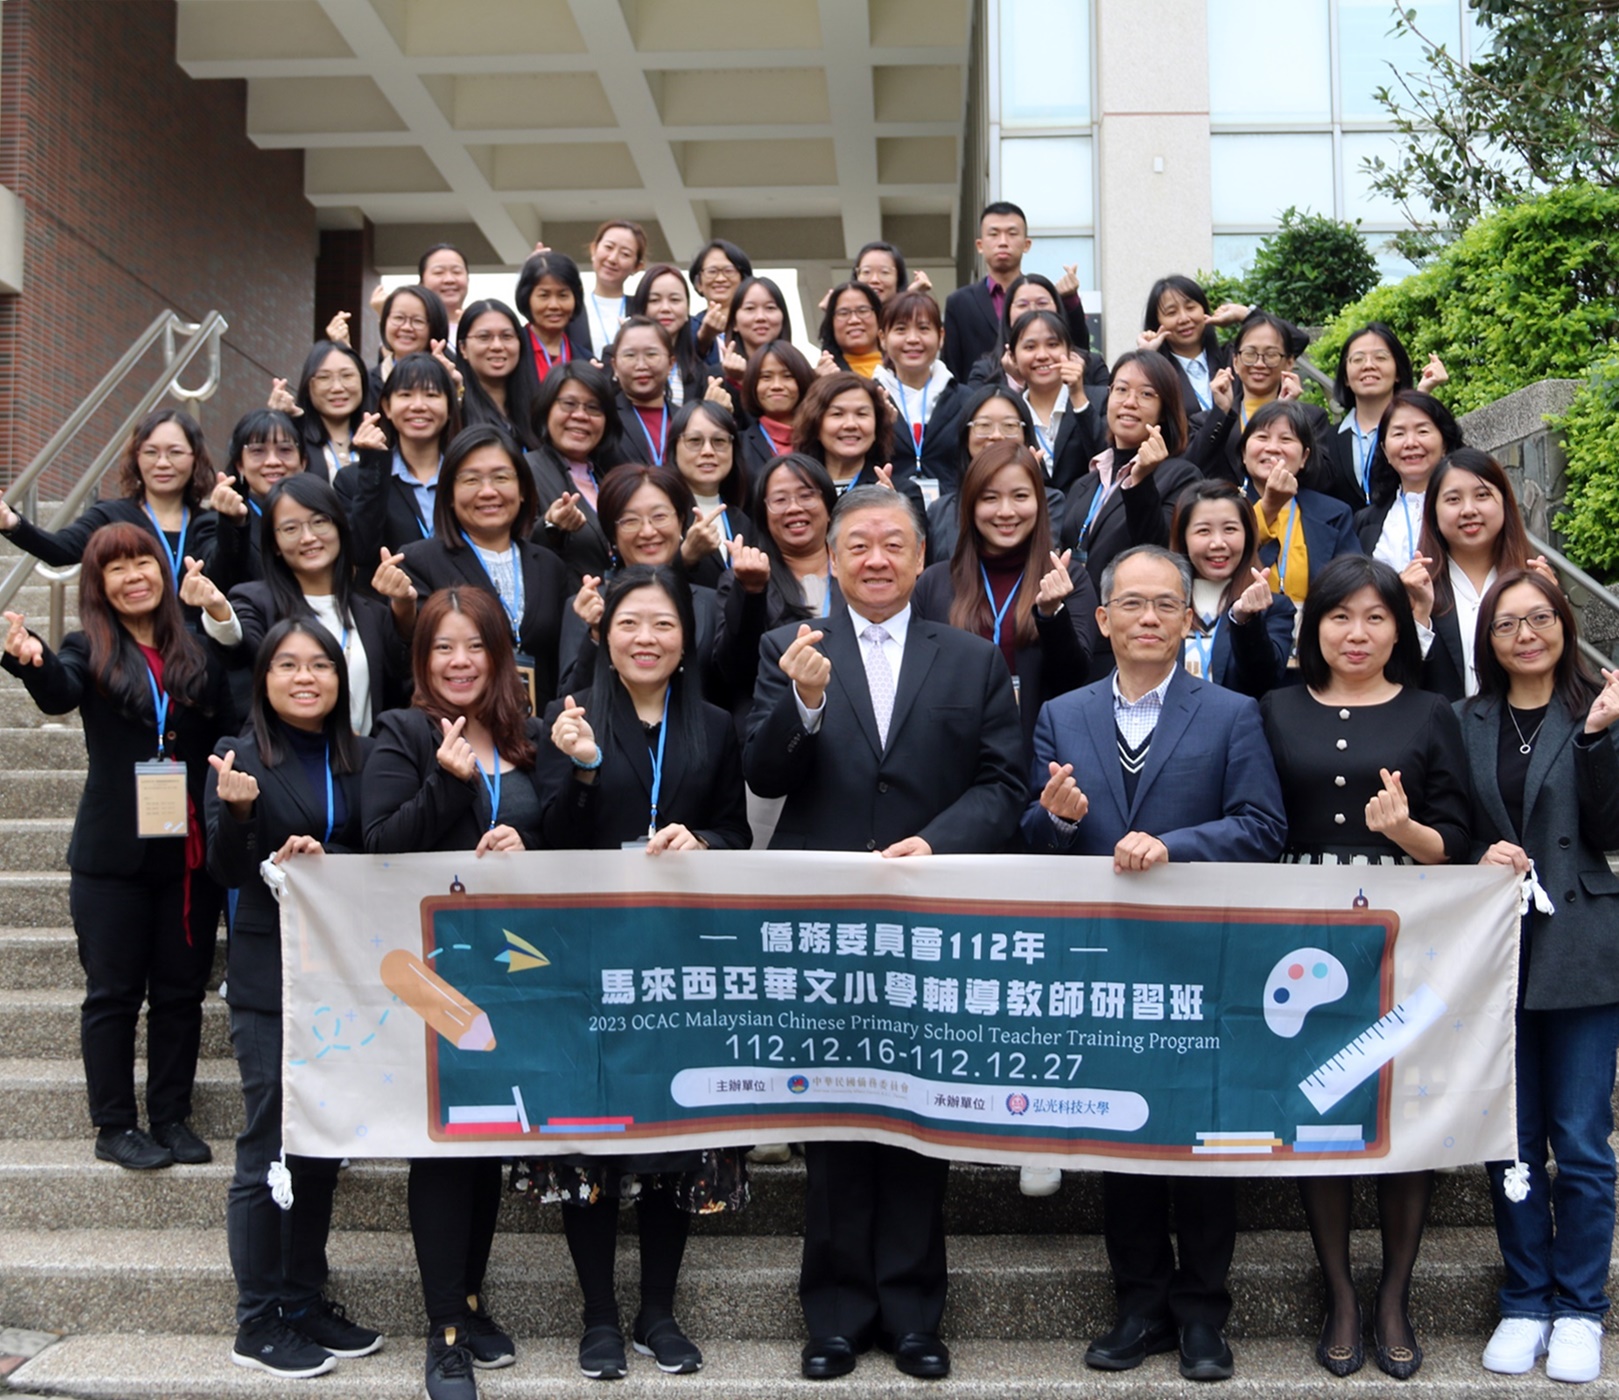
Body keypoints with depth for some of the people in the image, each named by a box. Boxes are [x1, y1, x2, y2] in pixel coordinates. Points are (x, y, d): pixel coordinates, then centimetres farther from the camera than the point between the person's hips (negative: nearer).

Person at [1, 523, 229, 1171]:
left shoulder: (198, 649, 5)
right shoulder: (91, 650, -2)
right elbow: (59, 692, -24)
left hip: (192, 851, 3)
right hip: (114, 856, -2)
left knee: (181, 991, 10)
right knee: (113, 993, 6)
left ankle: (172, 1118, 22)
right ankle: (115, 1126, 16)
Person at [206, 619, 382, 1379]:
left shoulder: (362, 758, 6)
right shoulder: (241, 756, -4)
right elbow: (225, 871, -9)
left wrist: (320, 854, -13)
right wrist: (237, 810, -28)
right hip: (269, 978, -4)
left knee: (323, 1144, 12)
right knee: (271, 1148, -1)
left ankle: (307, 1303, 24)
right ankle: (259, 1323, 11)